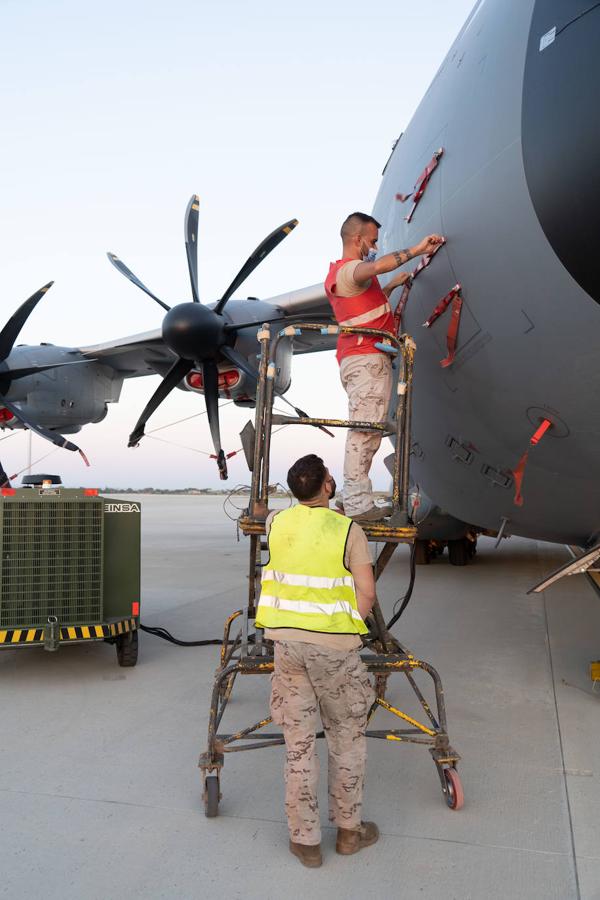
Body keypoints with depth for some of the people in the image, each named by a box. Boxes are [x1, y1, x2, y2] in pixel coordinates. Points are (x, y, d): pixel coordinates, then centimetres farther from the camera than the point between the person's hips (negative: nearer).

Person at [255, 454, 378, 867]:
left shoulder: (276, 523, 3)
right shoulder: (348, 530, -8)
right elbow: (367, 592, -11)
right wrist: (352, 627, 5)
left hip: (287, 641, 3)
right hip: (334, 645, -3)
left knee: (299, 741, 12)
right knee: (348, 738, 16)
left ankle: (305, 839, 22)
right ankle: (349, 829, 29)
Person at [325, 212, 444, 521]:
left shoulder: (338, 272, 26)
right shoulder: (349, 269, -7)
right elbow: (377, 266, -30)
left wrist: (392, 285, 32)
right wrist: (415, 250, -22)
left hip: (356, 360, 11)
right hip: (368, 359, -11)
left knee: (364, 432, 8)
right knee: (365, 432, -13)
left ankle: (354, 500, 8)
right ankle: (358, 505, -15)